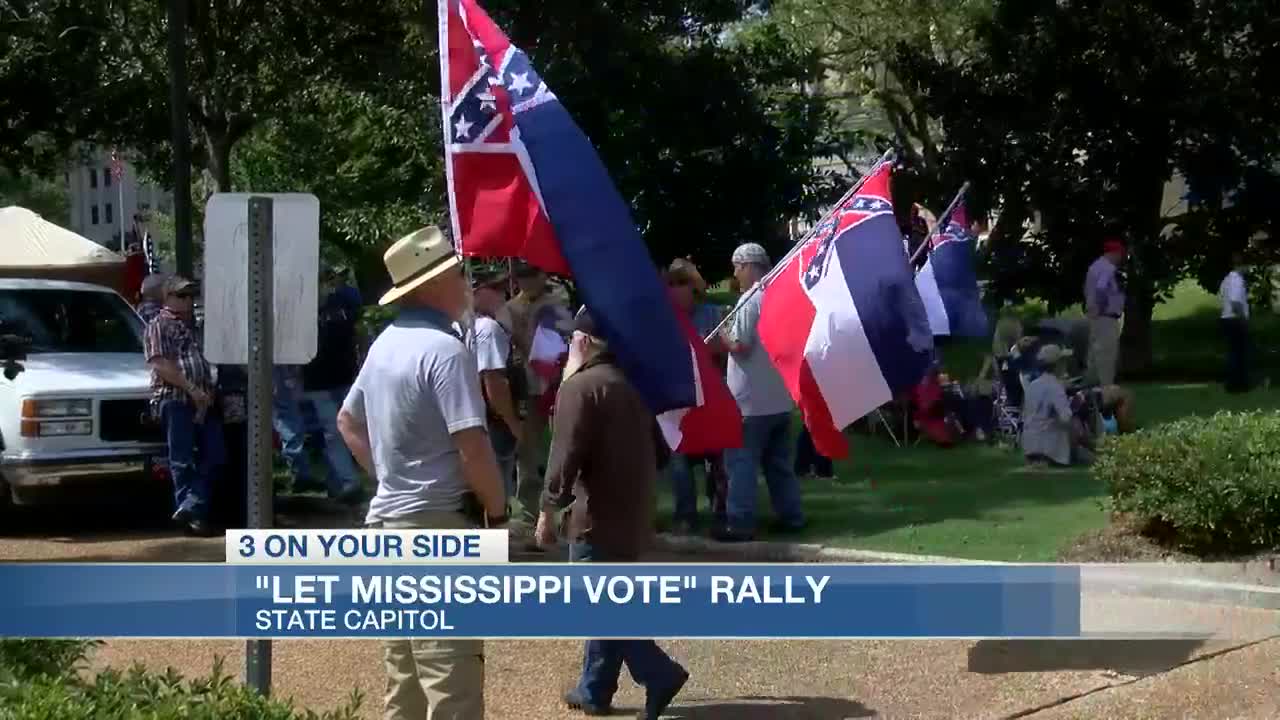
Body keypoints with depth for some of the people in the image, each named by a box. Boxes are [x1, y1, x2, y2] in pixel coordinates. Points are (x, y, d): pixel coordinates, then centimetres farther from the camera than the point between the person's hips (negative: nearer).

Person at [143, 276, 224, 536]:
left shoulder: (193, 326, 25)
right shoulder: (159, 326, 2)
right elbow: (160, 364, -10)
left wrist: (209, 390, 7)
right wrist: (191, 388, -17)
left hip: (203, 400, 7)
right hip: (175, 400, -7)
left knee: (213, 456, -2)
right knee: (183, 459, -5)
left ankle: (190, 507, -2)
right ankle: (192, 511, -4)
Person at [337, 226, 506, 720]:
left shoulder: (385, 344, 11)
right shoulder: (445, 350, -17)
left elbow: (348, 423, 24)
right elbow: (473, 449, -22)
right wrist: (498, 511, -8)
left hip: (388, 519, 10)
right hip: (437, 524, -9)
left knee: (405, 674, 16)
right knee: (451, 680, -8)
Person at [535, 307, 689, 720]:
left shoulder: (580, 386, -13)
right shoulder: (632, 383, 14)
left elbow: (566, 456, -18)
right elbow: (658, 450, 19)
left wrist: (549, 509, -12)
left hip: (599, 517, -9)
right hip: (633, 513, 9)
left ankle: (660, 674, -12)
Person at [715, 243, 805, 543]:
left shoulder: (750, 300, -15)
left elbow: (740, 347, -18)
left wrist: (722, 337, 1)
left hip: (750, 400, -8)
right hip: (779, 397, 8)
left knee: (741, 461, -4)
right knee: (779, 461, 14)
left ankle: (740, 523, -5)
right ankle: (791, 516, 15)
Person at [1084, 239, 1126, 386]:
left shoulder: (1096, 266, 15)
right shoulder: (1108, 268, -17)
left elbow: (1088, 290, 21)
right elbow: (1101, 289, -32)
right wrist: (1102, 307, -21)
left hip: (1095, 315, 10)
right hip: (1106, 317, -10)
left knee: (1096, 351, 14)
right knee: (1107, 352, -9)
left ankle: (1093, 384, 19)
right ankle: (1106, 388, -10)